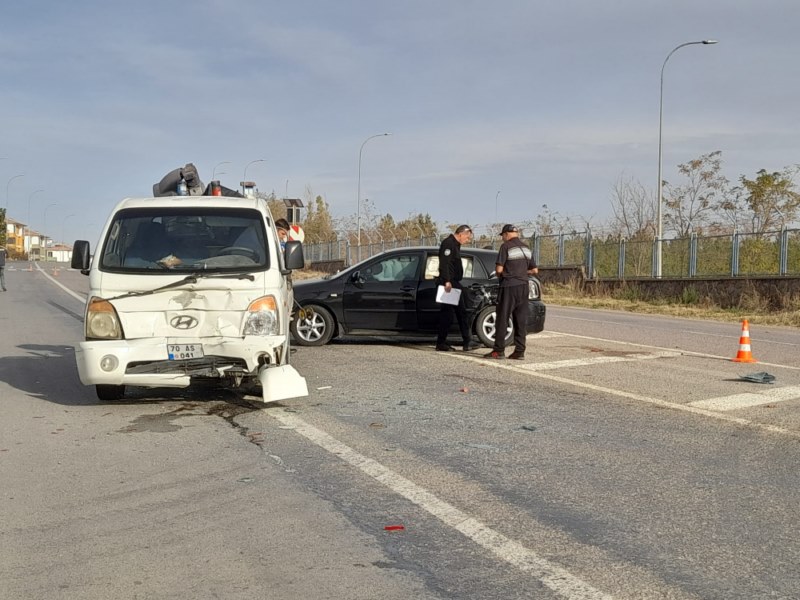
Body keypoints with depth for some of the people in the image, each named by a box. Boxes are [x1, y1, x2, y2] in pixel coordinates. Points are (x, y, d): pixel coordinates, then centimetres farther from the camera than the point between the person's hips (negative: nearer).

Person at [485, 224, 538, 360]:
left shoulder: (506, 247, -8)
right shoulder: (526, 248, 13)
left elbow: (499, 269, -12)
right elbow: (535, 270, 16)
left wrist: (499, 274, 9)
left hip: (509, 286, -6)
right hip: (523, 286, 6)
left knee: (502, 318, -1)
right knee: (521, 319, 6)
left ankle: (499, 350, 0)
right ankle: (520, 351, 5)